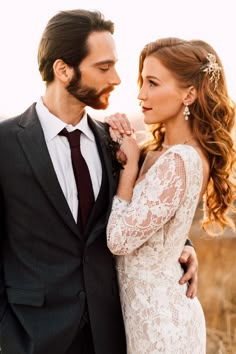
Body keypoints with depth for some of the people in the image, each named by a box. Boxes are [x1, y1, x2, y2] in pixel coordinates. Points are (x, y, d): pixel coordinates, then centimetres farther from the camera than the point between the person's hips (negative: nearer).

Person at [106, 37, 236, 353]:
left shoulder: (178, 161, -24)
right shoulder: (160, 150, 3)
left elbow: (120, 239, -23)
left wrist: (129, 163, -15)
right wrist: (121, 148, -3)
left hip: (157, 318, -9)